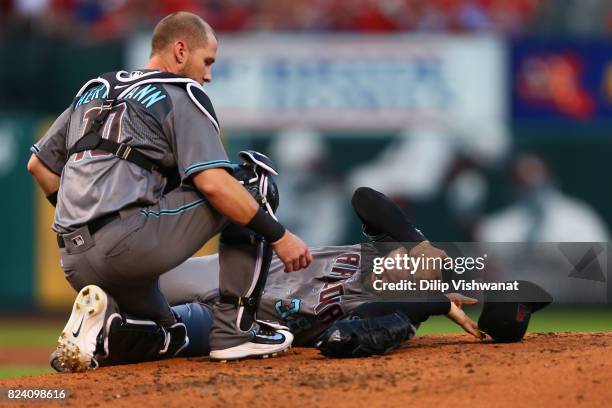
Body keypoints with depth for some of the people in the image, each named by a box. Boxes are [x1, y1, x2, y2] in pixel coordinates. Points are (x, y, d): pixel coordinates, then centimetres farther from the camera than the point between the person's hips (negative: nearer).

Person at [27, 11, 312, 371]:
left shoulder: (94, 90, 23)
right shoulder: (182, 95, 1)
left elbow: (39, 164, 27)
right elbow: (213, 183, -11)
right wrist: (279, 236, -7)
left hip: (75, 263, 8)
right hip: (130, 243, -8)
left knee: (170, 338, 31)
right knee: (254, 173, 6)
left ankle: (103, 325, -3)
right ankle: (235, 328, 1)